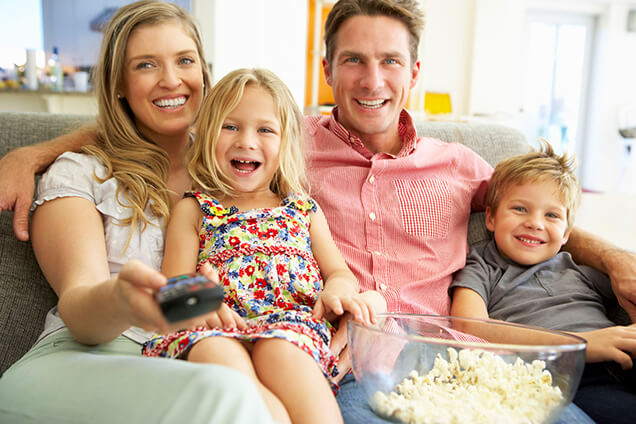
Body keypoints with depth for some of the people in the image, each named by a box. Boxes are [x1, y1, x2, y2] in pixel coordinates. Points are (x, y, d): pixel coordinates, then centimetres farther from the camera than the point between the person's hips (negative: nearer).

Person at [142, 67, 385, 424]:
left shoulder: (305, 210, 25)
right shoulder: (193, 210, 19)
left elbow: (339, 271, 19)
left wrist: (340, 287, -7)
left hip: (293, 326, 1)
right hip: (213, 331, 0)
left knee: (278, 350, -35)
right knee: (219, 354, -36)